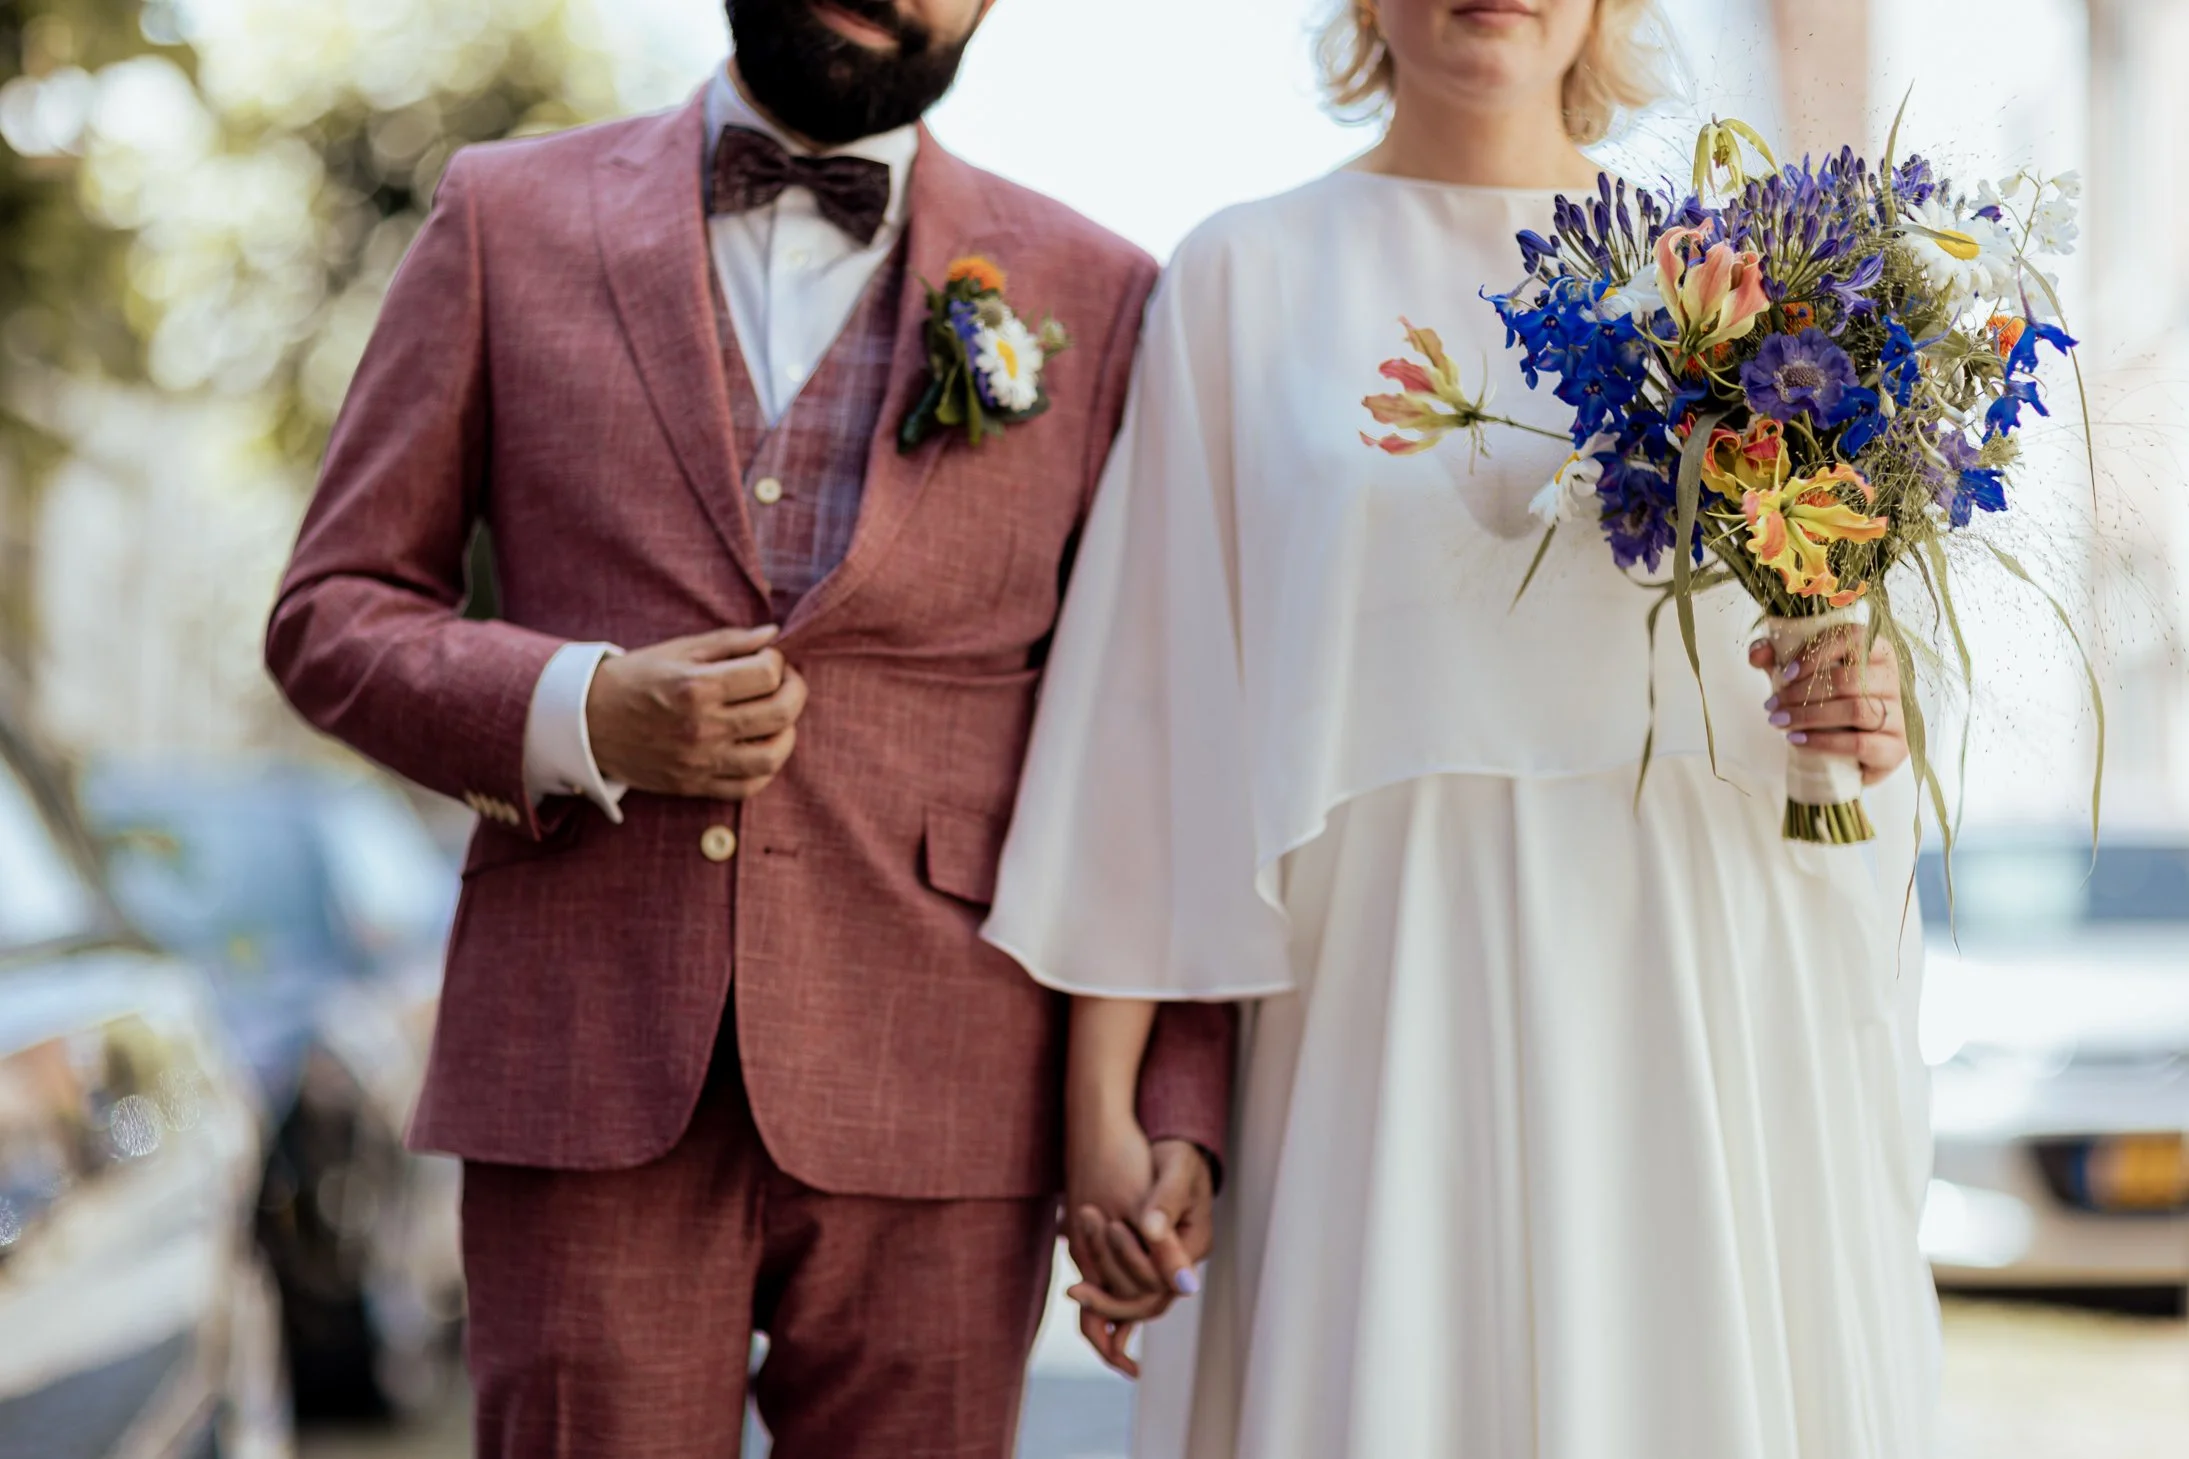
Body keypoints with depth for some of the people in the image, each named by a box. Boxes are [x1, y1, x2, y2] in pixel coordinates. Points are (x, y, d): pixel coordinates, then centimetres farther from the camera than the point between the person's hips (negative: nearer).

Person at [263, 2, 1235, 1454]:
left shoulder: (1094, 295, 8)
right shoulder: (511, 220, 9)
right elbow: (332, 611, 10)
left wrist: (1177, 1106, 0)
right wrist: (576, 714, -9)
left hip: (932, 1116, 0)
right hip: (586, 1089, 0)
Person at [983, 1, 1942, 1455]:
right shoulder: (1246, 279, 6)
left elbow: (1834, 656, 15)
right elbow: (1153, 693, 4)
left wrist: (1861, 722, -10)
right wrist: (1102, 1107, -1)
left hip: (1700, 994, 1)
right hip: (1389, 1004, -1)